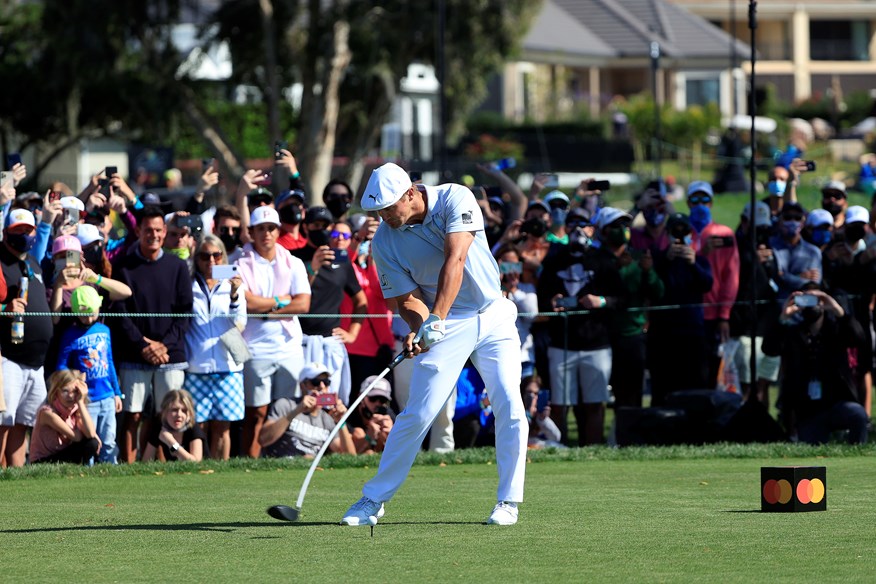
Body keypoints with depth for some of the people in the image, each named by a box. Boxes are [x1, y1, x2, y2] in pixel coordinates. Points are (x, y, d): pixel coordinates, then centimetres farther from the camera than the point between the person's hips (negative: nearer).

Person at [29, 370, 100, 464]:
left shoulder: (77, 411, -1)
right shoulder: (47, 412, -20)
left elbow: (90, 433, -21)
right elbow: (76, 437, -22)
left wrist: (80, 402, -17)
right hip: (42, 462, -7)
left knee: (92, 444, -17)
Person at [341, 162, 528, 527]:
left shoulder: (455, 199, -16)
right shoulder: (384, 241, -8)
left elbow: (455, 261, -26)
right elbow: (407, 297, -7)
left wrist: (436, 319, -35)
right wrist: (419, 328, -30)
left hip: (494, 316, 0)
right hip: (442, 328, 0)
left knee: (510, 408, -9)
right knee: (417, 413, -7)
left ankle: (508, 500, 3)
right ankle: (374, 499, 3)